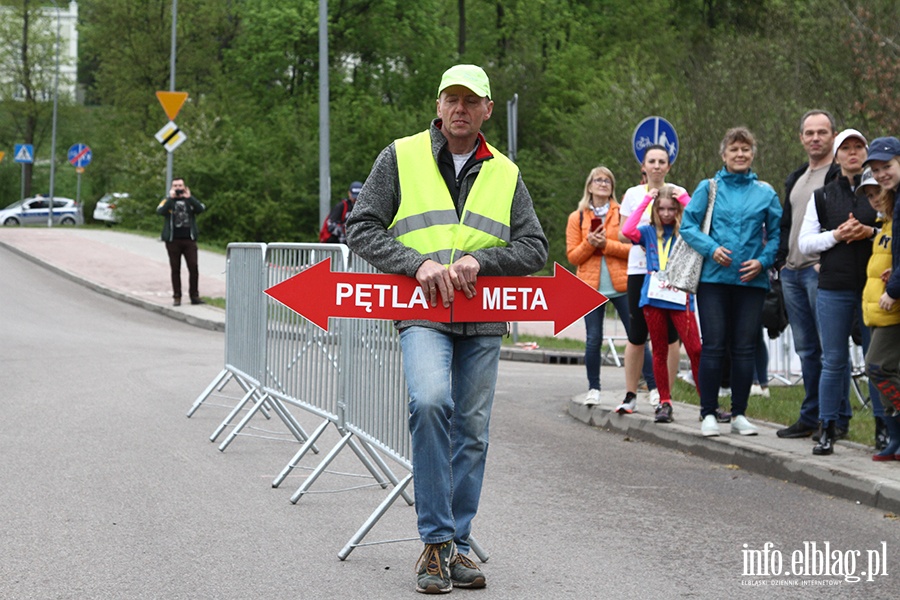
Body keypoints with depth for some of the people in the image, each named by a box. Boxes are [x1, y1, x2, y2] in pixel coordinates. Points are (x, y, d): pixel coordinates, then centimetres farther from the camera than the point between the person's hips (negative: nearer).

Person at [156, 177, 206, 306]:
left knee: (193, 267, -5)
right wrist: (171, 198, -14)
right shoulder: (168, 201, 8)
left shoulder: (190, 200, 13)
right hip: (173, 240, -1)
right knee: (175, 269, 3)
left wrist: (189, 197, -10)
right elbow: (160, 211, -12)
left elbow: (201, 208, -6)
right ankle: (176, 297, 8)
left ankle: (194, 296, 1)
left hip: (189, 239, 1)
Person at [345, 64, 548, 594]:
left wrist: (479, 259, -10)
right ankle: (435, 539, -18)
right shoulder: (401, 158, 6)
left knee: (472, 432, 5)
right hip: (422, 313, -4)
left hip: (484, 320, 4)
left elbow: (535, 248, 9)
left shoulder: (505, 174, 13)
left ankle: (456, 545, 17)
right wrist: (419, 263, -13)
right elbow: (362, 229, 2)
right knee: (430, 402, -27)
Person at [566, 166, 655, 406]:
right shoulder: (577, 218, 9)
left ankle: (654, 387, -2)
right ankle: (593, 389, 14)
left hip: (621, 285, -1)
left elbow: (634, 248, -1)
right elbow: (572, 256, 7)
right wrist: (590, 243, -10)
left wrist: (606, 244, -12)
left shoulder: (622, 213, 6)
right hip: (591, 287, 1)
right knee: (593, 339, 1)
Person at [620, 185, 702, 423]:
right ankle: (664, 403, 14)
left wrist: (685, 199, -7)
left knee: (695, 350, -9)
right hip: (653, 297, 2)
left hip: (680, 298, -2)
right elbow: (627, 231, -10)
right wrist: (645, 201, -4)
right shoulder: (649, 232, 8)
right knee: (659, 352, 8)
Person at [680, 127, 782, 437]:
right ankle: (708, 414, 3)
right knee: (713, 346, -4)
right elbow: (688, 225, 2)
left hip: (751, 280, 1)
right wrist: (712, 249, -12)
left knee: (745, 348, 4)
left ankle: (739, 414, 13)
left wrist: (763, 260, -7)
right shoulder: (708, 188, 5)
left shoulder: (765, 192, 8)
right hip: (714, 278, -1)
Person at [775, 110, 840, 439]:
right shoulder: (795, 179, 21)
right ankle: (811, 417, 15)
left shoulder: (842, 175, -4)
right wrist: (781, 261, 15)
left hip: (821, 271, -8)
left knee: (829, 347, -7)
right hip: (792, 273, 8)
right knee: (805, 348, 10)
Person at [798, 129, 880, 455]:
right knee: (833, 361, 2)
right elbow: (804, 243, 8)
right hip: (834, 289, 1)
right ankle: (828, 429, 7)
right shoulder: (822, 196, 12)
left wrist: (870, 232, -13)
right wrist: (836, 235, -8)